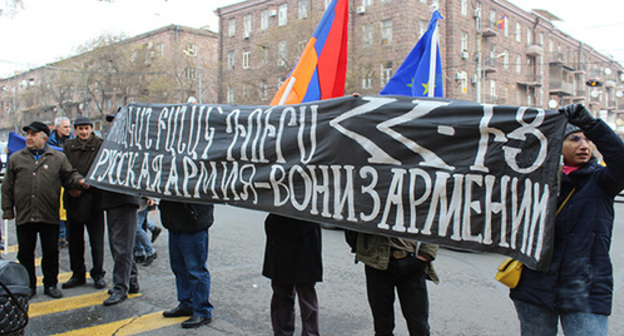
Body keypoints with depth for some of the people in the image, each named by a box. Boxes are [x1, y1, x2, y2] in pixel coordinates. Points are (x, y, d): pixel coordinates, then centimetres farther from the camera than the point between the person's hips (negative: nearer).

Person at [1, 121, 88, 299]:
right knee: (25, 253, 9)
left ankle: (51, 284, 20)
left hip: (49, 217, -1)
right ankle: (28, 285, 23)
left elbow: (70, 176, 6)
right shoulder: (16, 159, 9)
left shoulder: (58, 158, 5)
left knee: (51, 252, 7)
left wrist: (79, 181, -16)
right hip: (24, 216, 2)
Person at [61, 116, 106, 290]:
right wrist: (70, 187, -7)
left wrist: (84, 187, -15)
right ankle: (78, 274, 24)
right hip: (73, 199, 4)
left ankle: (98, 274, 15)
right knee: (74, 238, 11)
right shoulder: (69, 147, 10)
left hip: (93, 199, -4)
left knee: (96, 239, 2)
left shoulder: (100, 145, -3)